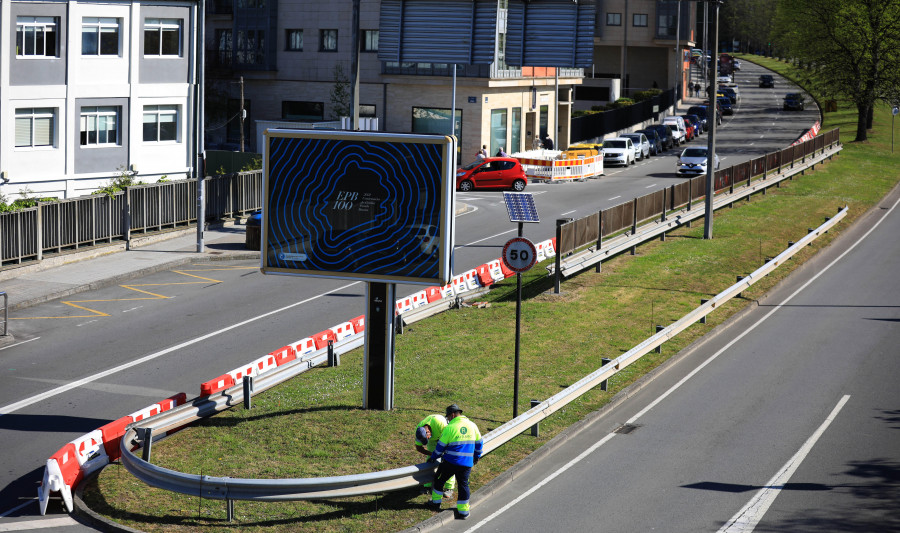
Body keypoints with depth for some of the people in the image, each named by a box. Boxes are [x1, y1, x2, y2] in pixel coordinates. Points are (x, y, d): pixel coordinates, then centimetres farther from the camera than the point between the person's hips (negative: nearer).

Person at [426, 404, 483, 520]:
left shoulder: (450, 428, -10)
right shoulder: (472, 426, 5)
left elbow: (441, 446, -3)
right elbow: (479, 443, 16)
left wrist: (433, 458, 12)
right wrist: (477, 457, 31)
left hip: (450, 462, -4)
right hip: (466, 464, 4)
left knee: (440, 480, 16)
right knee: (463, 485, 11)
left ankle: (436, 502, 26)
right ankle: (463, 511, 10)